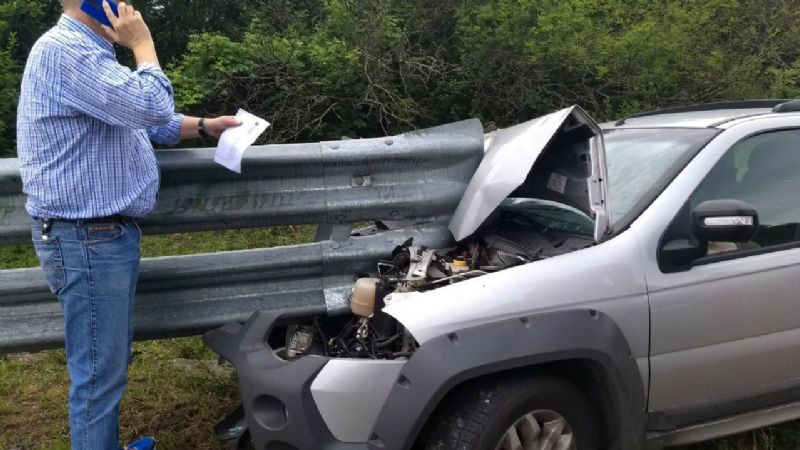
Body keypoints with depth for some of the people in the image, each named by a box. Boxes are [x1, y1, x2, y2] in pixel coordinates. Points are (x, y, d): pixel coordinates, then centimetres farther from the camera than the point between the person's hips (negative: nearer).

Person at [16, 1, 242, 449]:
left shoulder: (85, 53, 18)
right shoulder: (64, 50, -18)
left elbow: (145, 121, 27)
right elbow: (152, 106, -26)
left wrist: (205, 125, 17)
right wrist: (143, 43, -11)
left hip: (106, 234, 11)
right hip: (88, 240, -11)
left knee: (109, 361, 20)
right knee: (100, 370, -2)